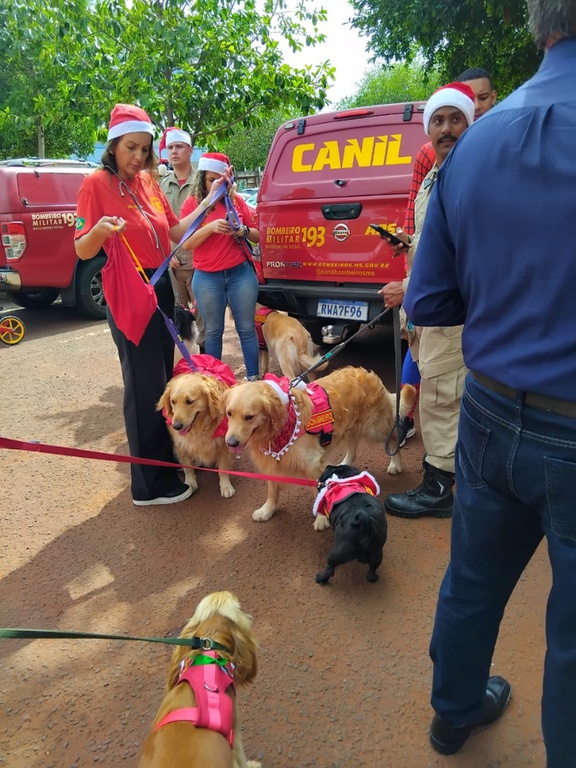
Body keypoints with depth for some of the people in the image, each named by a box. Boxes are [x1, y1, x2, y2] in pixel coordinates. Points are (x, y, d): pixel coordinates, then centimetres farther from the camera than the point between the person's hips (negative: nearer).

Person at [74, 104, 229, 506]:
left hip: (162, 288, 7)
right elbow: (83, 251, -9)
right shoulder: (97, 183, -8)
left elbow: (176, 232, 13)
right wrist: (99, 230, -30)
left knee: (163, 380, 16)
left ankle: (166, 455, 34)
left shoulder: (149, 182, 11)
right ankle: (151, 484, 7)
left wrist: (210, 198, 10)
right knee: (145, 386, -4)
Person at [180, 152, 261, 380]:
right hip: (207, 277, -1)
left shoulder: (237, 200, 7)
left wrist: (243, 231, -10)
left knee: (247, 328, 4)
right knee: (213, 331, 8)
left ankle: (253, 377, 13)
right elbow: (186, 243, -5)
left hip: (241, 273, 1)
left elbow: (257, 236, 12)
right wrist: (210, 227, -19)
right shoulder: (192, 203, 2)